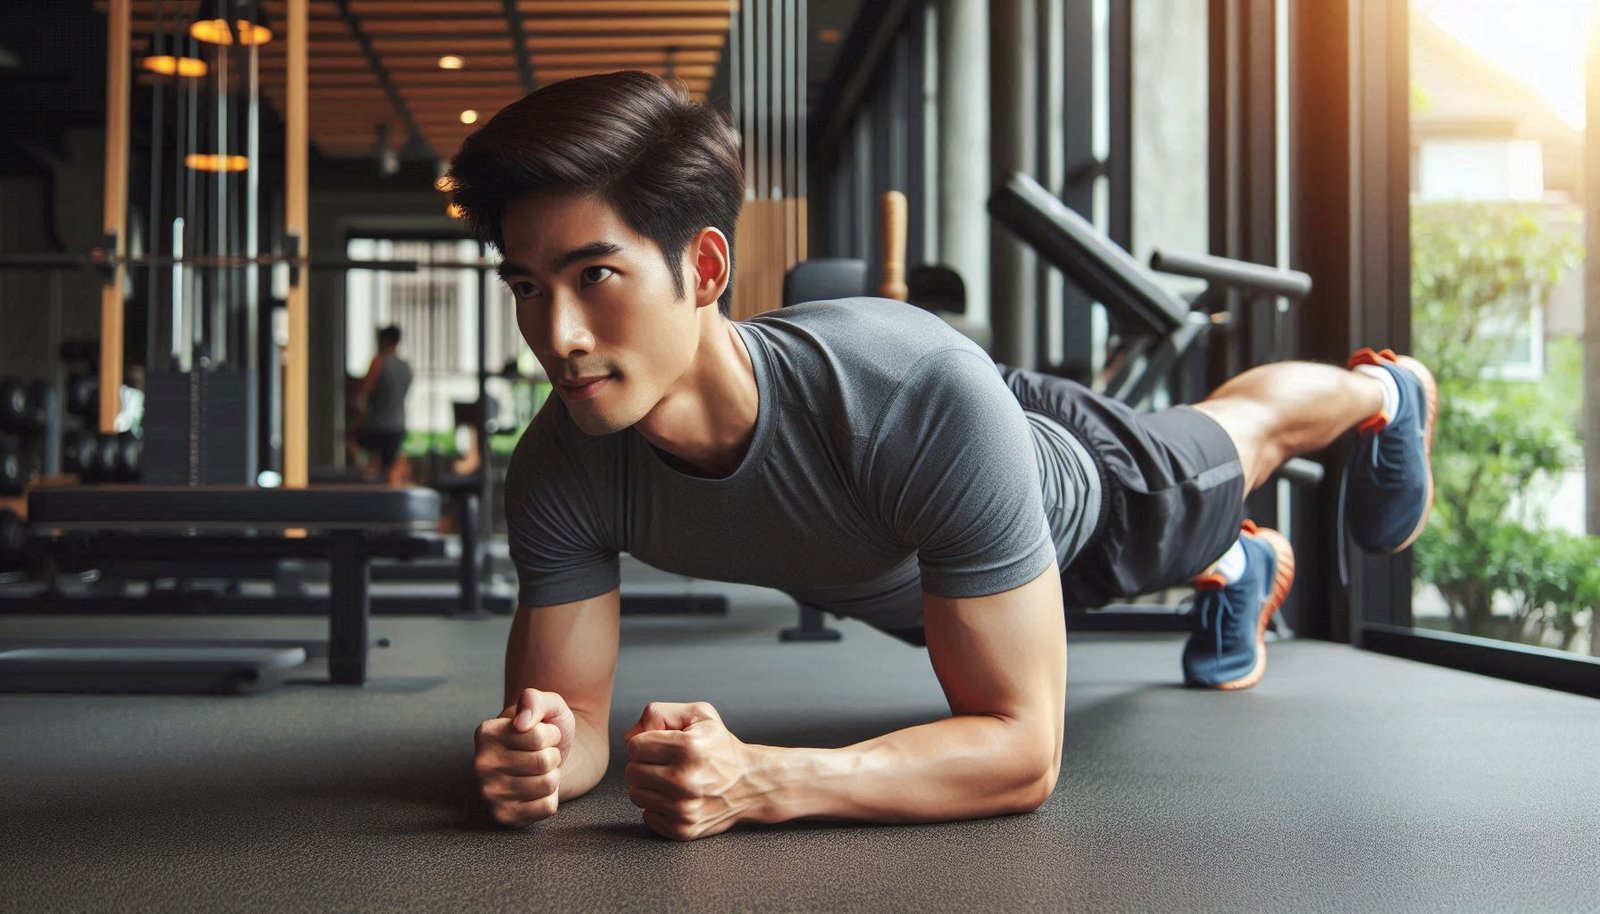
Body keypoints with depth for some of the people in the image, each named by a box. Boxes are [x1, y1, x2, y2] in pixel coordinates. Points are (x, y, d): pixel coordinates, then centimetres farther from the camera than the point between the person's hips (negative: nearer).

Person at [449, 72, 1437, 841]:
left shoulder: (929, 398, -52)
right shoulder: (561, 468, -38)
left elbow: (1022, 748, -47)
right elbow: (572, 709, -26)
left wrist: (758, 783, -63)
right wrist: (533, 756, -51)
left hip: (1068, 490, -3)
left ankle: (1388, 392, 67)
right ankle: (1241, 572, 72)